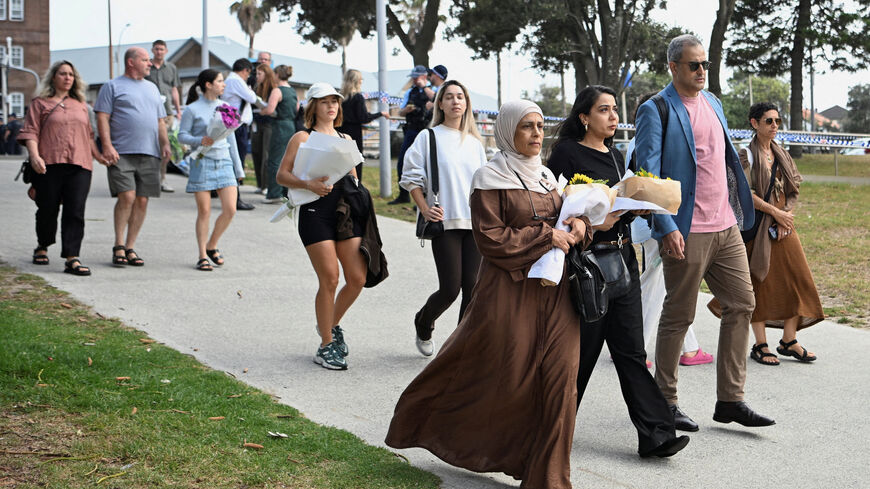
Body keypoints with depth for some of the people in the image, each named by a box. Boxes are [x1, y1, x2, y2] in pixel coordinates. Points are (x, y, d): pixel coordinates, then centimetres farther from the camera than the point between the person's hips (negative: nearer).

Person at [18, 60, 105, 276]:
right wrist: (34, 155, -14)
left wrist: (97, 155, 17)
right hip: (50, 165, -2)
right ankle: (42, 247, 29)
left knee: (75, 211, -9)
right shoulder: (40, 104, 9)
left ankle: (72, 258, -13)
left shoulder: (80, 105, 22)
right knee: (48, 209, 4)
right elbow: (30, 133, 0)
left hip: (79, 165, 2)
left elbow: (88, 134, 27)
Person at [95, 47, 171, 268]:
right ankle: (119, 245, -2)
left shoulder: (152, 88, 23)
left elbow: (160, 121, 24)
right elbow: (102, 117, -3)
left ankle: (130, 247, 8)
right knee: (127, 196, -14)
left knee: (142, 200, 1)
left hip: (149, 154, 5)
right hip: (122, 153, -5)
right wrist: (107, 146, -14)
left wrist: (165, 144, 10)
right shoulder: (113, 86, 5)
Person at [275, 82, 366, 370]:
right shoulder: (303, 138, 3)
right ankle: (326, 346, 7)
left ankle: (332, 325, 24)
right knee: (329, 279, -8)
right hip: (316, 212, -5)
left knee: (357, 278, -3)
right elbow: (282, 175, -3)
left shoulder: (345, 139, 19)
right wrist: (307, 184, -19)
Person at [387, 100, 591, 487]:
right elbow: (490, 238, -13)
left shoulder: (547, 177, 15)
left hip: (554, 292, 6)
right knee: (505, 378, 1)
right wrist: (545, 237, -15)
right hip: (509, 291, -6)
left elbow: (563, 219, 22)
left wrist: (578, 225, -1)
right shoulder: (491, 179, -5)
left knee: (559, 377, -1)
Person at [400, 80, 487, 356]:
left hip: (475, 224, 4)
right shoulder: (429, 137, 2)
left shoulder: (475, 143, 16)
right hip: (444, 222, -4)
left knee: (472, 287, -2)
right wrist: (425, 209, -8)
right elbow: (411, 177, 2)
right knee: (450, 288, -8)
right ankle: (423, 323, 22)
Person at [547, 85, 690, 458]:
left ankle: (655, 434, -1)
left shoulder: (615, 156, 16)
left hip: (621, 256, 6)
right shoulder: (567, 154, -6)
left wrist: (635, 208, 2)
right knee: (583, 346, 2)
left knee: (630, 348, 3)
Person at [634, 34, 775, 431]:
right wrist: (666, 227, -21)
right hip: (687, 232, -7)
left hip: (726, 226, 7)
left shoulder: (712, 103, 15)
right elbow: (648, 173, -13)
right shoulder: (655, 111, -8)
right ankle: (665, 402, 14)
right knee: (678, 316, 1)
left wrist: (739, 211, 18)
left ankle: (730, 400, 13)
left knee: (742, 305, 5)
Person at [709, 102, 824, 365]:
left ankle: (789, 341, 10)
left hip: (784, 225, 6)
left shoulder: (782, 155, 13)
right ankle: (760, 345, 4)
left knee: (796, 279, 1)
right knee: (760, 284, -4)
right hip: (757, 226, -6)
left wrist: (786, 218, -4)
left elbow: (794, 190, 11)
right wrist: (776, 213, -14)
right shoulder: (746, 155, -6)